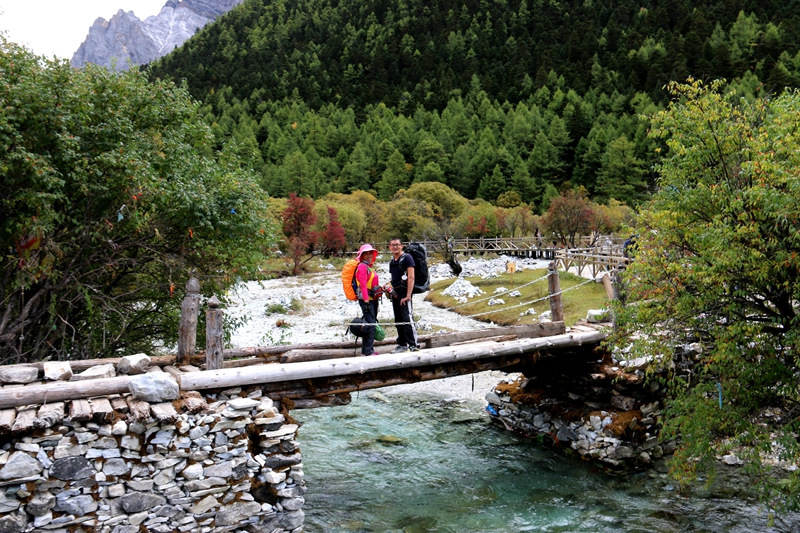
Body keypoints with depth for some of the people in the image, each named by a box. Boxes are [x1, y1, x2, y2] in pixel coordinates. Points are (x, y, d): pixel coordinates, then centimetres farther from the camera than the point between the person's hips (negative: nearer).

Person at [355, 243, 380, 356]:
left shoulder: (370, 267, 21)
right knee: (370, 324, -12)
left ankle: (365, 350, 19)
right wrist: (366, 300, -23)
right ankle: (368, 351, -11)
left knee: (372, 323, 12)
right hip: (366, 299, -10)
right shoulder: (362, 267, -9)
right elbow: (363, 285, -17)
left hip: (373, 299, 10)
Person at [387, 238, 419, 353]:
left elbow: (411, 277, -14)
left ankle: (413, 344, -13)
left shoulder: (407, 257, -6)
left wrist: (408, 295, -20)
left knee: (407, 319, -14)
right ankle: (402, 344, 19)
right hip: (395, 293, 8)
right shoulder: (392, 261, 18)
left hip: (404, 293, -8)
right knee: (398, 321, 11)